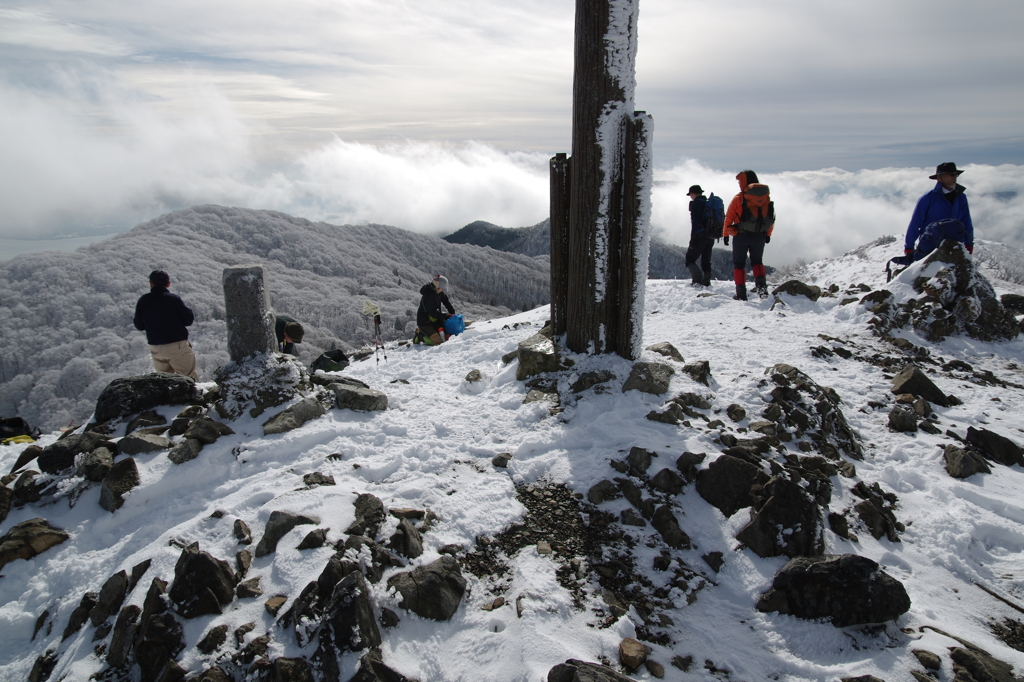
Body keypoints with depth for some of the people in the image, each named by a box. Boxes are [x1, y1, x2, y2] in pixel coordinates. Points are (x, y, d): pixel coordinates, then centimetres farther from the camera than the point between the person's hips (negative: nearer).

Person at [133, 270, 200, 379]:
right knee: (189, 377, 1)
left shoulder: (143, 300, 2)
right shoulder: (174, 299, -9)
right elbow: (189, 320, -6)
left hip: (155, 349, 4)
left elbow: (139, 326, 8)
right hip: (177, 346, -4)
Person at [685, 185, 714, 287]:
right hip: (711, 237, 8)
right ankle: (706, 282, 10)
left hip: (700, 236, -8)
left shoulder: (696, 203, -7)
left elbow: (695, 222, -15)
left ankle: (698, 280, -15)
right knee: (706, 261, 14)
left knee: (690, 259, -2)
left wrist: (693, 238, -15)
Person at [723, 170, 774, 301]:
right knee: (757, 262, 21)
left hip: (741, 236, -3)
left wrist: (726, 234, 4)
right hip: (759, 236, 3)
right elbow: (771, 218, 8)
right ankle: (762, 286, -3)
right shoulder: (766, 197, 4)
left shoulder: (739, 198, -7)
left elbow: (729, 218, -5)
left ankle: (741, 294, 5)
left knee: (739, 264, 9)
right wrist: (768, 234, 18)